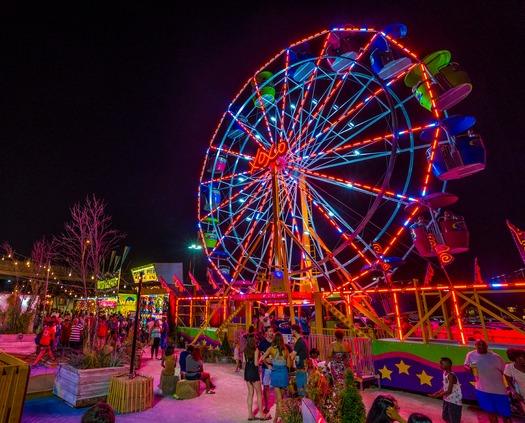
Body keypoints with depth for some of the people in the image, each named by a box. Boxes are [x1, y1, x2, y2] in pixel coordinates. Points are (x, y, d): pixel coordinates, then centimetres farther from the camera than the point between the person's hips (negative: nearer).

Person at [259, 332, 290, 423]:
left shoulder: (271, 349, -5)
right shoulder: (286, 350, 1)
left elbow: (262, 358, -14)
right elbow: (288, 364, 5)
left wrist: (268, 365, 1)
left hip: (275, 372, -2)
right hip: (284, 372, 2)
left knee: (279, 398, 6)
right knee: (280, 397, 18)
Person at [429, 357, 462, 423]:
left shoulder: (451, 375, -26)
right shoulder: (444, 373, 0)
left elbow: (449, 391, -25)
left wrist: (436, 396, -22)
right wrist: (436, 393, -1)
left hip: (454, 401, -8)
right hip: (447, 400, 8)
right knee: (445, 417, 20)